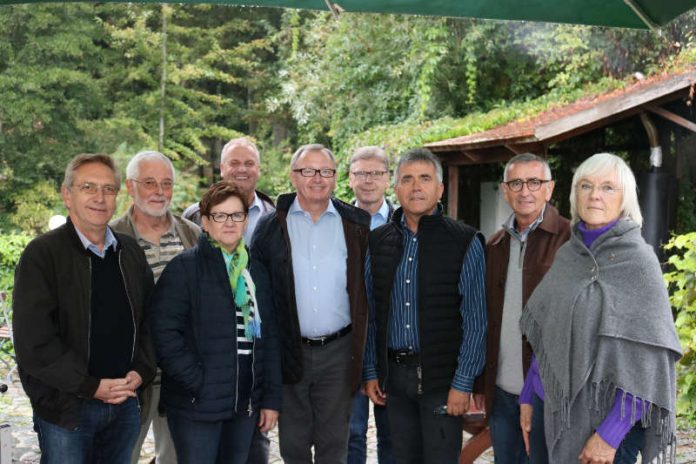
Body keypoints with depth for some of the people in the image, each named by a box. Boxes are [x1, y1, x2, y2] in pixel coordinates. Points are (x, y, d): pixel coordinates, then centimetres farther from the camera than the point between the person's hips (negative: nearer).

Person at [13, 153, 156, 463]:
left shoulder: (130, 252, 9)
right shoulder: (42, 254, -9)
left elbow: (148, 319, 12)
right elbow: (33, 341, -15)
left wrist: (141, 371, -4)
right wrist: (91, 386, -16)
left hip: (125, 402, 5)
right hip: (65, 408, -5)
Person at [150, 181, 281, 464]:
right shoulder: (184, 268, -5)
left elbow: (270, 338, 11)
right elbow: (165, 333, -13)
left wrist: (271, 397, 6)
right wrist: (198, 383, -16)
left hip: (246, 404, 5)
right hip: (197, 404, -5)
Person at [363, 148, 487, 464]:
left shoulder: (465, 242, -6)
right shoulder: (378, 241, 7)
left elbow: (475, 321, -8)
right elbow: (370, 314, 11)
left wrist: (463, 384, -12)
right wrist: (371, 372, 7)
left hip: (441, 376, -4)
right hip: (394, 375, 4)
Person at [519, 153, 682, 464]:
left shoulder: (638, 260, -12)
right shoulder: (566, 255, 4)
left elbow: (646, 360, -16)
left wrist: (611, 433, -20)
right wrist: (527, 395, 8)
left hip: (609, 412, -5)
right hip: (561, 408, 5)